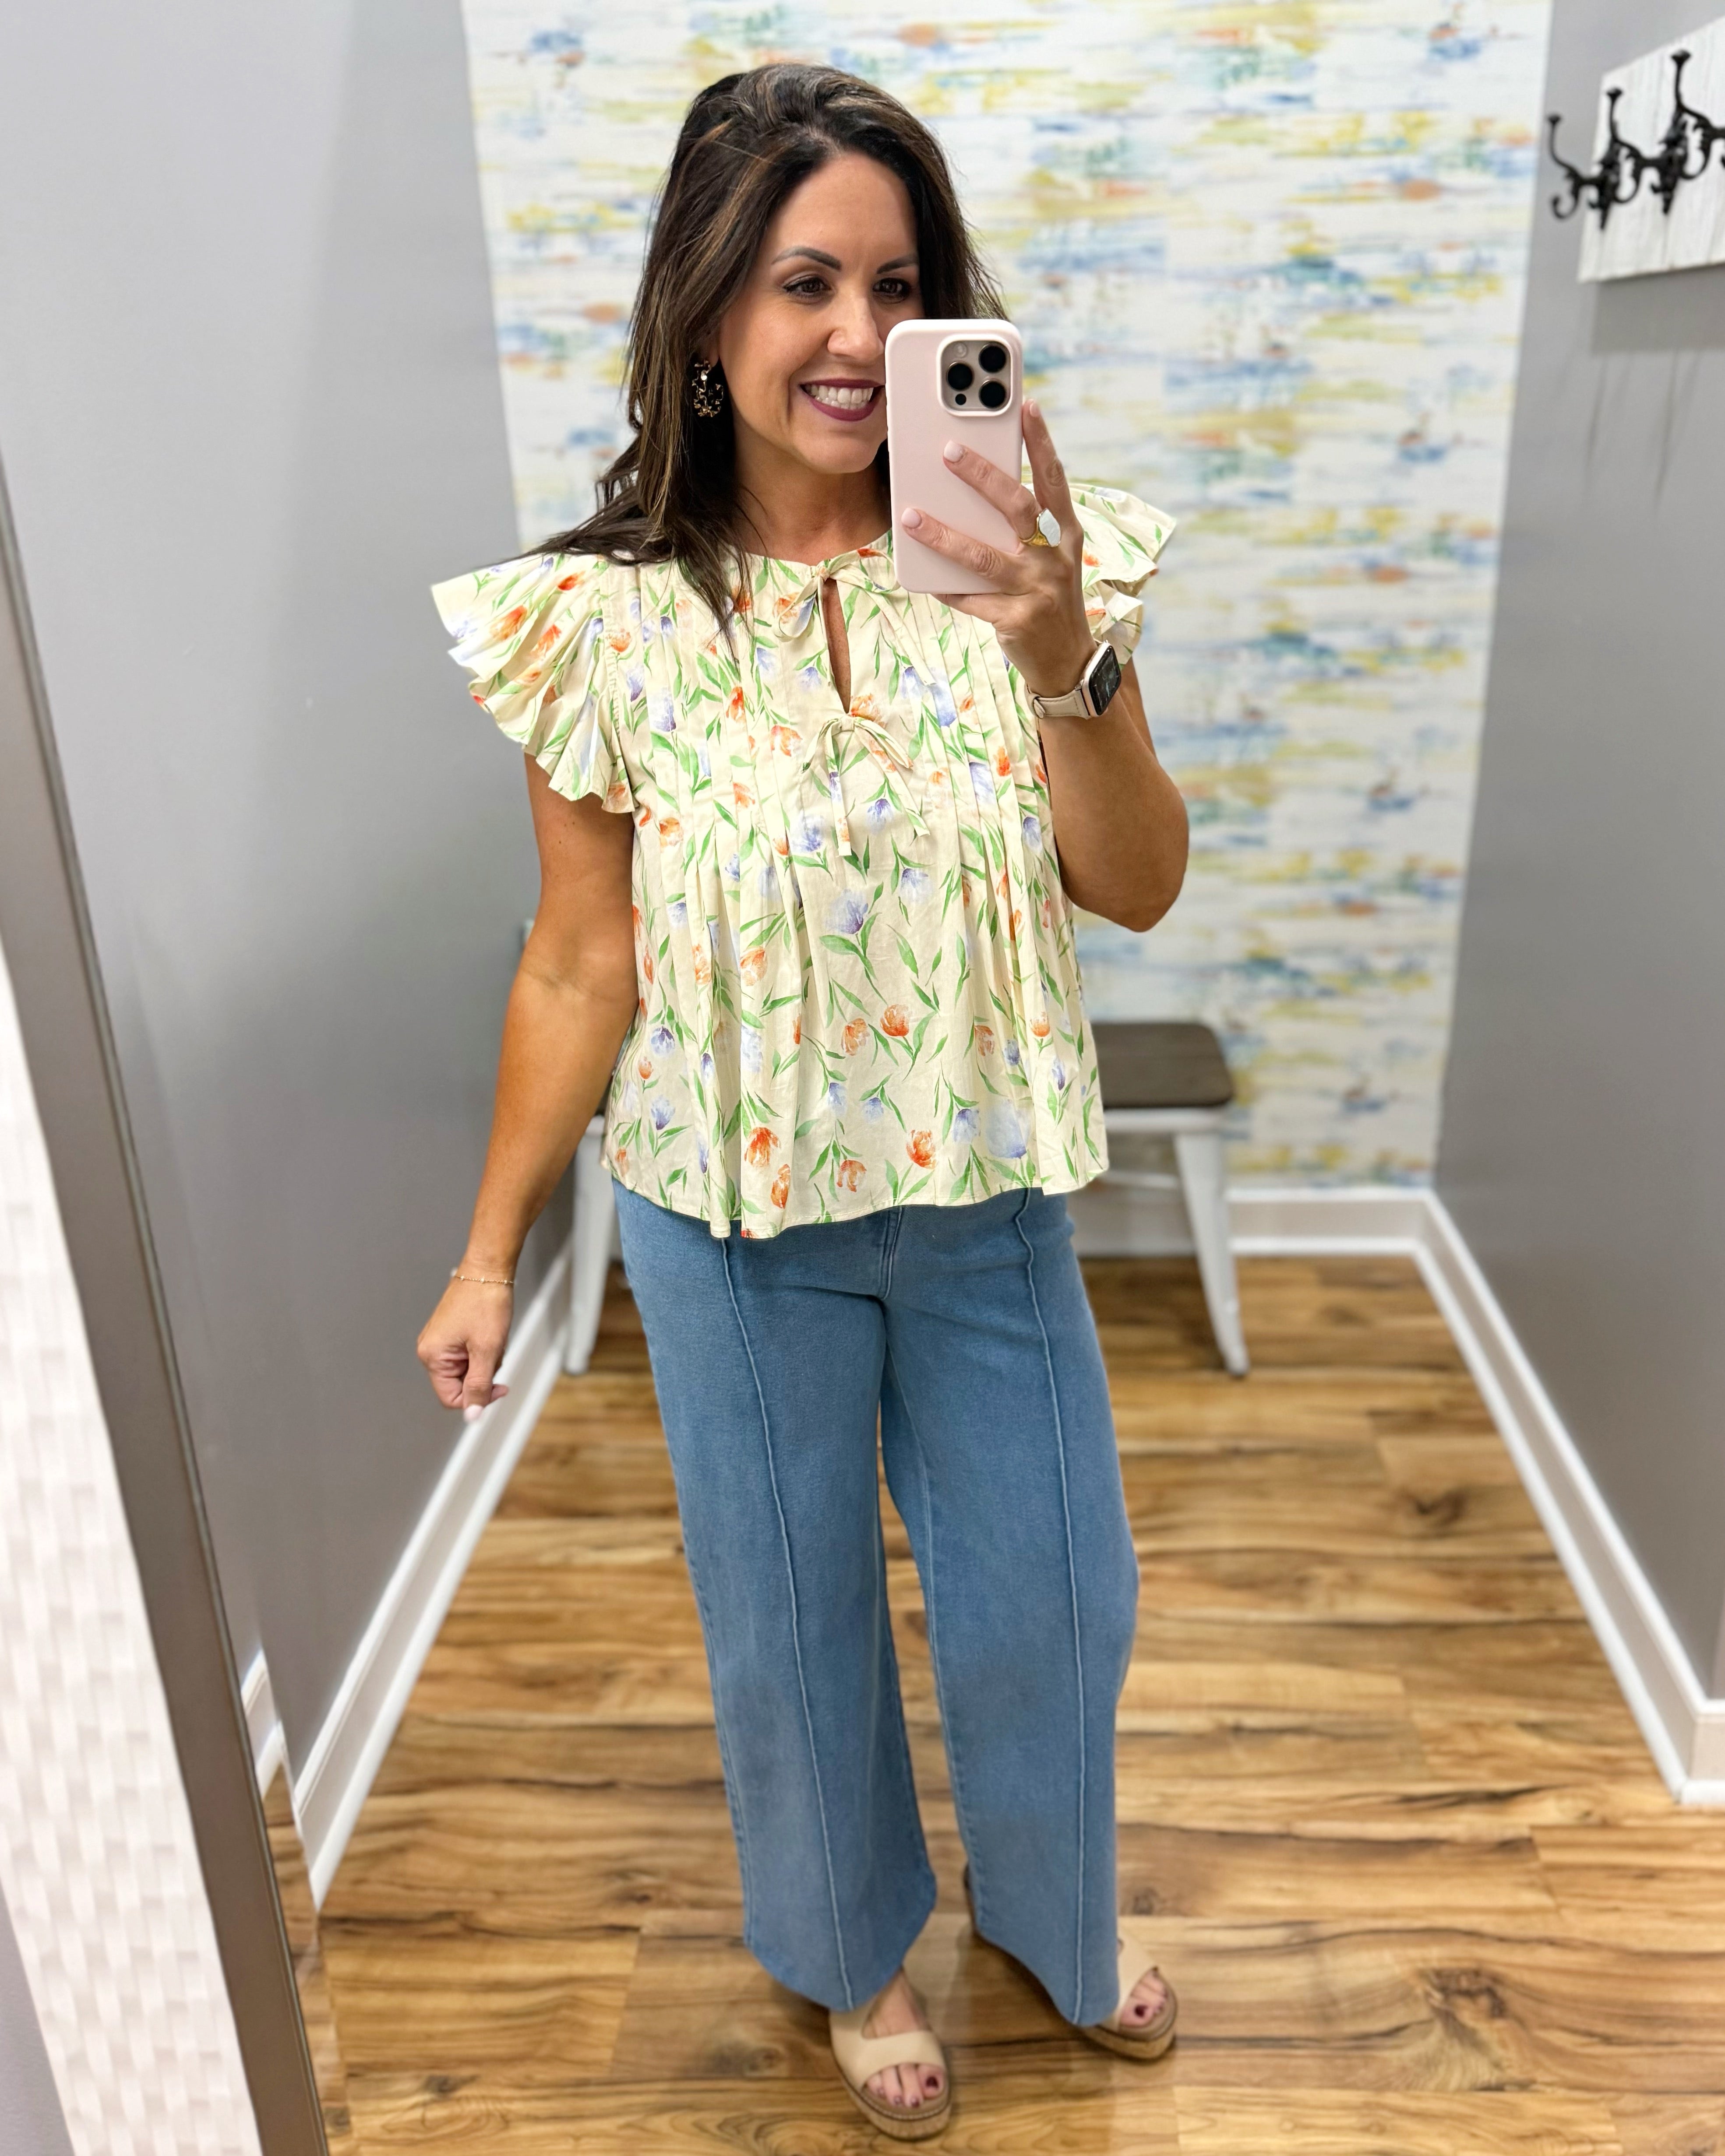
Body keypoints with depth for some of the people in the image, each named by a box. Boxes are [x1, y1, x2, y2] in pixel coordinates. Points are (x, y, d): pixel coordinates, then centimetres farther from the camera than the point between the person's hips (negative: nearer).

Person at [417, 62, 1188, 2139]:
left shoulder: (1017, 561, -7)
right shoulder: (608, 618, -12)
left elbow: (1138, 889, -9)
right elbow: (579, 966, -5)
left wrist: (1067, 665, -26)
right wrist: (489, 1253, -1)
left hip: (989, 1203, 2)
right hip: (739, 1225, -1)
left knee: (1054, 1598, 19)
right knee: (791, 1621, 18)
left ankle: (1049, 1906, 54)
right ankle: (854, 1944, 51)